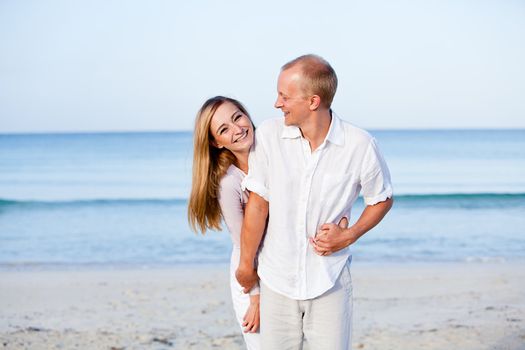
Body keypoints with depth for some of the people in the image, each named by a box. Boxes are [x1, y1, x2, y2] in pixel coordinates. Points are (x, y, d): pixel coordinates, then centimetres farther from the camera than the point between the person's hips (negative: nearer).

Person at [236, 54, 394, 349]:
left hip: (329, 282, -1)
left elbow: (383, 199, 5)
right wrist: (246, 265, 3)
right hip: (276, 280, 1)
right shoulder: (269, 134, -9)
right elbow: (258, 203, -4)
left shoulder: (360, 145, -11)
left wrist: (349, 235, -9)